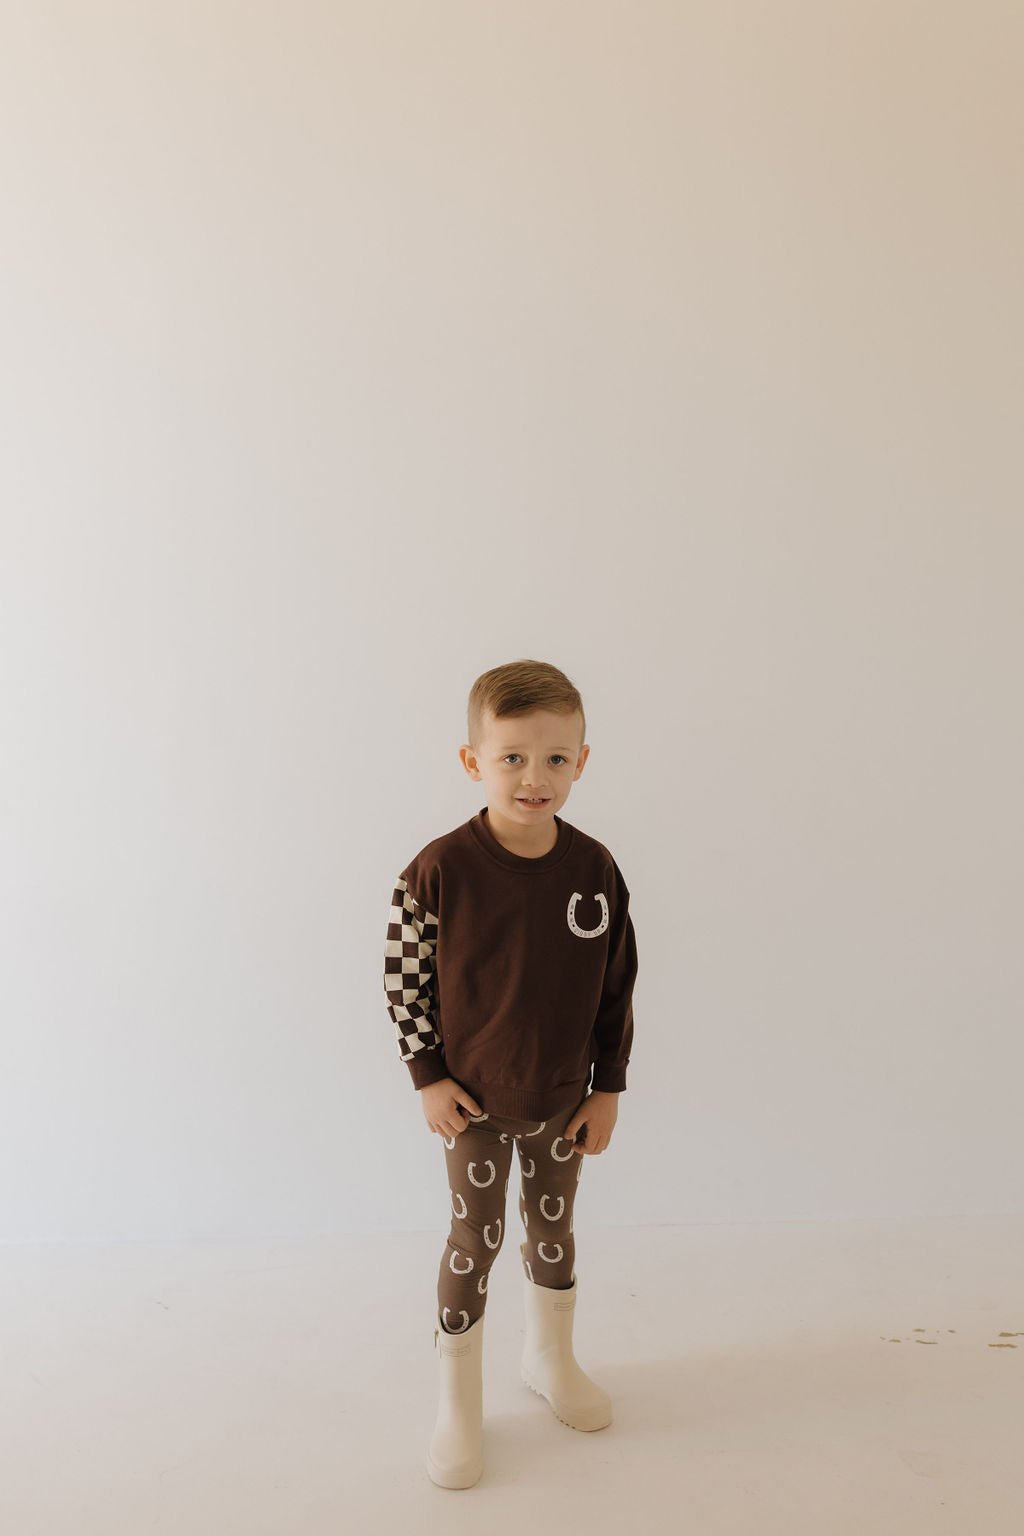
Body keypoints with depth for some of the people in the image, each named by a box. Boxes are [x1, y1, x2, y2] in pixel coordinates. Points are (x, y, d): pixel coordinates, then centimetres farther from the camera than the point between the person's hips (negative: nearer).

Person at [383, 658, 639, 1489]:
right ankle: (459, 1402, 30)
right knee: (475, 1241, 9)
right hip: (474, 1101, -3)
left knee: (554, 1225, 21)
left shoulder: (595, 868, -13)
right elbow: (404, 978, -10)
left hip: (563, 1097, 3)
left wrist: (608, 1087, 0)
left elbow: (617, 985, -3)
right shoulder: (439, 871, -21)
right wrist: (429, 1079, -10)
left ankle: (551, 1356, 47)